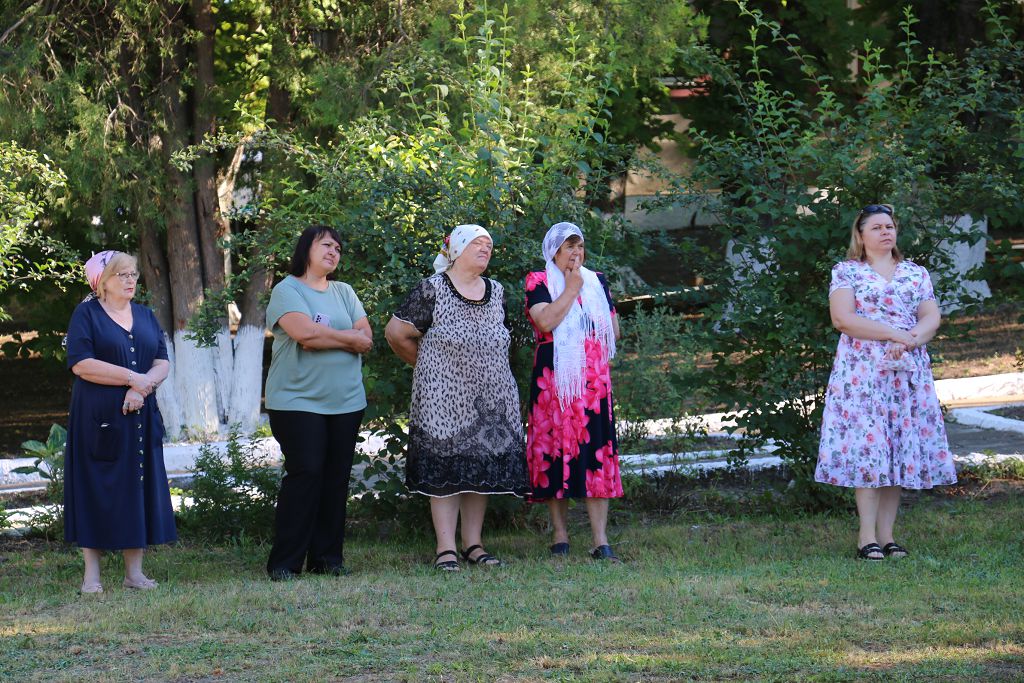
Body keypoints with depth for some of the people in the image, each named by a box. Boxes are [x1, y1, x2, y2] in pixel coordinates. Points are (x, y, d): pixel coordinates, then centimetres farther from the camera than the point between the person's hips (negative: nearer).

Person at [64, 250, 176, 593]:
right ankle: (92, 574, -1)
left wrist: (143, 387, -13)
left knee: (139, 487, 2)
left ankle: (134, 571, 7)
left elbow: (162, 363, 7)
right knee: (96, 490, -4)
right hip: (97, 419, -5)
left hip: (140, 417, 5)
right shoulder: (86, 314, -1)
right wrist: (133, 378, -15)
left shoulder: (145, 316, 15)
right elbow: (80, 363, -13)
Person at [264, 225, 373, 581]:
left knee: (337, 478, 3)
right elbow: (304, 332, -18)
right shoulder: (287, 290, -1)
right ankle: (284, 562, -6)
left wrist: (324, 337, -11)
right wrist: (349, 338, -5)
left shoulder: (344, 292, 16)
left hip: (346, 401, 5)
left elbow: (366, 338, 5)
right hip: (297, 400, -5)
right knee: (304, 474, -11)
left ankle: (327, 557, 10)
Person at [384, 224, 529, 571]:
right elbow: (396, 333, -2)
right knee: (445, 468, -6)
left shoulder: (496, 292, 13)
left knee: (482, 468, 6)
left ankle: (473, 543, 13)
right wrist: (426, 366, 8)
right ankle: (445, 547, -4)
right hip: (444, 395, -6)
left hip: (491, 397, 6)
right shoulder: (432, 289, -5)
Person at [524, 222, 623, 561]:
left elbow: (614, 330, 16)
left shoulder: (596, 281, 15)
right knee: (555, 451, -3)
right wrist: (571, 289, -9)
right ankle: (560, 537, 5)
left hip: (593, 380, 3)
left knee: (595, 454, -4)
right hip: (553, 380, -3)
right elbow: (546, 321, -16)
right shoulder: (538, 282, 2)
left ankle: (600, 542, -7)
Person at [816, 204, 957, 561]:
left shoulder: (916, 273, 16)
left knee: (900, 448, 0)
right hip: (861, 371, -4)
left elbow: (931, 319, 6)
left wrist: (910, 341, -15)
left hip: (908, 371, 4)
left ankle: (886, 534, 3)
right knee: (867, 448, -10)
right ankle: (867, 537, -11)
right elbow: (842, 318, -9)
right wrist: (894, 333, -15)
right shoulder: (846, 272, 5)